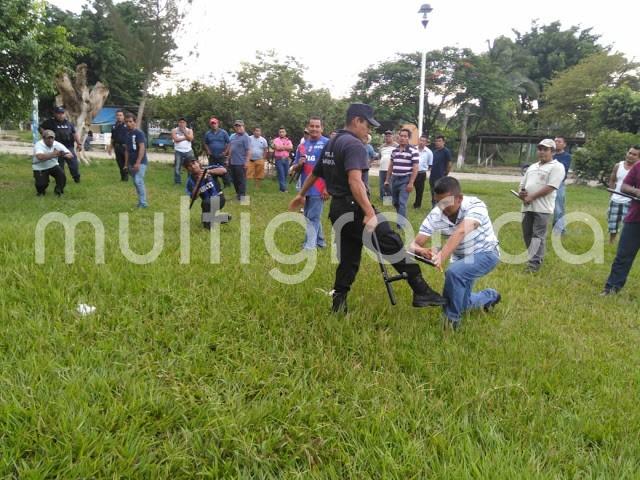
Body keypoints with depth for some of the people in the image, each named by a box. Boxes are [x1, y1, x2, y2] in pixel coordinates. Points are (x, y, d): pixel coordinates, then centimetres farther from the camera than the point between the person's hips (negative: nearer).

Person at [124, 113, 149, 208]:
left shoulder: (139, 133, -10)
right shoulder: (128, 134, 14)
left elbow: (142, 148, -18)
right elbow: (127, 150, 19)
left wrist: (138, 163, -23)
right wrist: (126, 164, 16)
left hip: (140, 163, -8)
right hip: (131, 163, 8)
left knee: (138, 181, -15)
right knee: (136, 182, 9)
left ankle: (143, 203, -9)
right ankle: (140, 202, 16)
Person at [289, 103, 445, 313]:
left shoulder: (331, 144, 17)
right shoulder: (354, 144, -12)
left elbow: (314, 173, 29)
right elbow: (354, 181, -27)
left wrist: (301, 195, 44)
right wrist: (370, 213, -33)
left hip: (337, 209, 10)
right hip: (353, 209, -10)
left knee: (348, 258, 15)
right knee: (394, 245, -8)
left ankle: (338, 303, 19)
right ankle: (421, 292, -8)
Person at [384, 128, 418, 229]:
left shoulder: (413, 151, -9)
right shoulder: (394, 150, 9)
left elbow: (415, 168, -11)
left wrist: (411, 183, -16)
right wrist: (387, 180, 14)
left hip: (405, 180, -6)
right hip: (394, 179, 6)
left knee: (402, 203, -10)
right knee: (395, 202, 14)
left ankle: (401, 225, -4)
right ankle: (401, 219, 34)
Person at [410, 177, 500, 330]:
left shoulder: (475, 206, -32)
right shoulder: (435, 215, -21)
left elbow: (460, 232, -50)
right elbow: (415, 243, -24)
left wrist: (442, 256, -65)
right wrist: (419, 250, -50)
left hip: (485, 254, -6)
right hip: (461, 258, 6)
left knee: (454, 272, -32)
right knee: (459, 302, 12)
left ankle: (452, 319, -11)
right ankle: (490, 296, 43)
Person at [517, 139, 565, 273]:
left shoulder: (556, 167, -3)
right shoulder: (532, 167, 21)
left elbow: (550, 187, -14)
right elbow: (523, 184, 24)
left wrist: (531, 197, -13)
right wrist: (521, 193, 1)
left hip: (542, 207, -7)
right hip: (527, 206, 7)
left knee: (538, 235, -7)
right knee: (527, 234, 10)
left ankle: (534, 263, -7)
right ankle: (537, 257, 24)